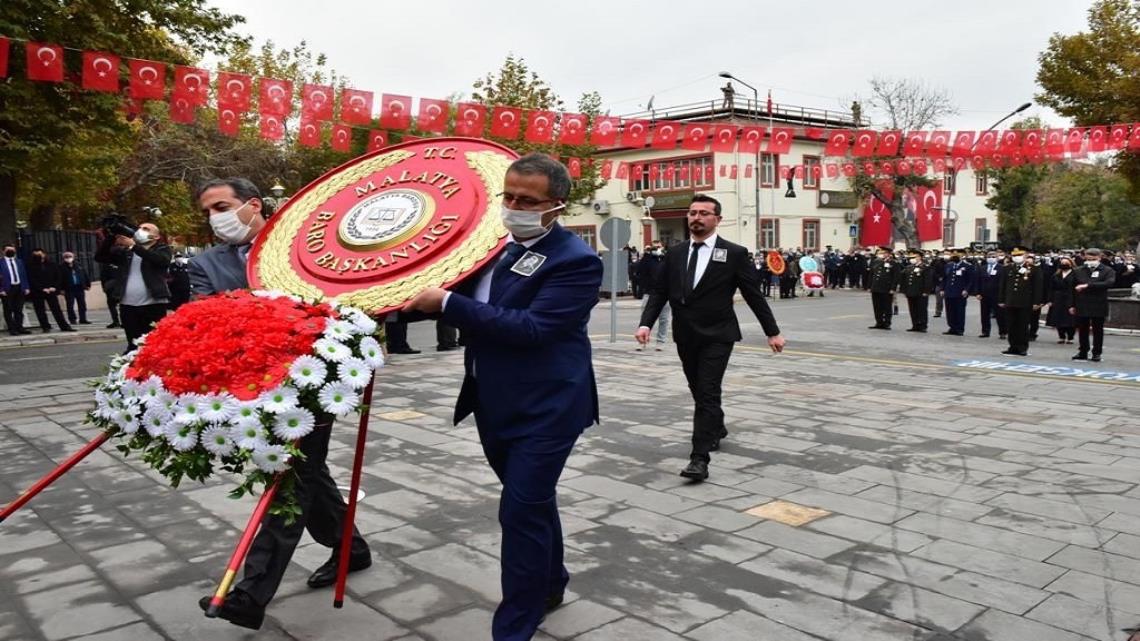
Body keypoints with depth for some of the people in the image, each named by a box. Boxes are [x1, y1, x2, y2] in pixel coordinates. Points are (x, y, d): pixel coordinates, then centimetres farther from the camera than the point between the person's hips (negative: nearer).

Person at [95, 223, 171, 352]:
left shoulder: (163, 249, 7)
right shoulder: (124, 251, 16)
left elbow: (160, 259, -15)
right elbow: (100, 257, 8)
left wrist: (134, 245, -19)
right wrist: (109, 237, -5)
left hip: (154, 305, -4)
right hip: (128, 306, 4)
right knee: (133, 346, 7)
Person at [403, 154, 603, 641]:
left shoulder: (575, 261, -17)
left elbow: (530, 327, -28)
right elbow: (464, 301, 18)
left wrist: (447, 303, -29)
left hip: (544, 409, -7)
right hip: (494, 403, 8)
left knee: (521, 512, -3)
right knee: (532, 503, 22)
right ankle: (549, 586, 44)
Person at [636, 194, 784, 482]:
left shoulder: (734, 253, -5)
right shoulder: (675, 253, 5)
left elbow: (754, 295, -2)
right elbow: (660, 292, 5)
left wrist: (772, 332, 0)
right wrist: (646, 323, -9)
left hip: (717, 336, -4)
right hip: (685, 336, 5)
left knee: (707, 392, -11)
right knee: (699, 391, 17)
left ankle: (700, 458, -10)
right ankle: (716, 429, 44)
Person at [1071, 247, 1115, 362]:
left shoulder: (1107, 271, -1)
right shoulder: (1078, 271, 7)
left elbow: (1109, 283, -20)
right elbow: (1073, 289, 8)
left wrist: (1088, 285, -24)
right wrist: (1072, 305, 4)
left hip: (1099, 306, -2)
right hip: (1081, 306, 2)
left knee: (1097, 330, 5)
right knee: (1082, 330, 8)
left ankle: (1097, 353, 13)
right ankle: (1083, 352, 17)